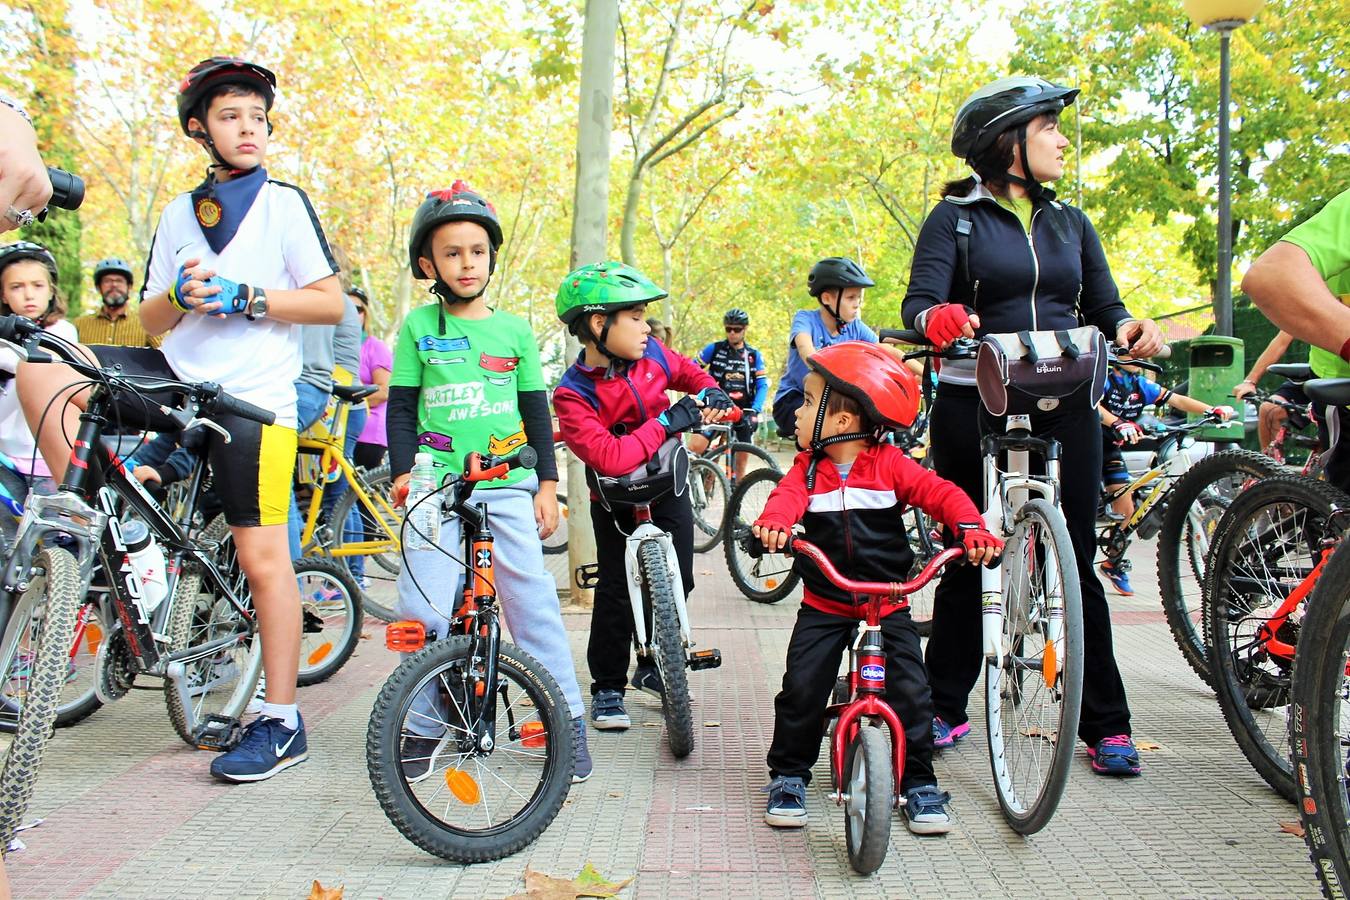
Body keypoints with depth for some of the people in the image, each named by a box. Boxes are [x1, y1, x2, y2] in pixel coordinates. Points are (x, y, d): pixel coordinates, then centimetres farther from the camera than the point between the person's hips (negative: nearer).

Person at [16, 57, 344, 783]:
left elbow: (331, 303, -4)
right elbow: (150, 321, 14)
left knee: (263, 560, -6)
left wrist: (244, 296, -13)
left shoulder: (284, 202, 3)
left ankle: (281, 724, 4)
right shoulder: (178, 214, 16)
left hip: (252, 398, -5)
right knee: (41, 367, -13)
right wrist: (177, 295, -8)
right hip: (180, 380, 5)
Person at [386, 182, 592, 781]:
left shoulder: (514, 331, 10)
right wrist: (403, 471, -5)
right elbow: (401, 406, 8)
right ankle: (424, 728, 12)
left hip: (508, 487, 0)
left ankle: (569, 721, 7)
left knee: (533, 601, -4)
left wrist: (547, 483, 6)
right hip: (437, 486, 0)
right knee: (423, 609, -5)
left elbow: (537, 411, 12)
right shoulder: (418, 327, 8)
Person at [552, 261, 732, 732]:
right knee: (617, 591, -3)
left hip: (667, 481, 5)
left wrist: (710, 392, -7)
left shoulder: (650, 352, -10)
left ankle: (651, 667, 29)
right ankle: (607, 688, 16)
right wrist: (666, 421, -33)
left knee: (677, 579, 7)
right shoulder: (572, 395, -26)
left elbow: (686, 371, 13)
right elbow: (609, 457, -37)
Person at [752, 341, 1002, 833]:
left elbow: (940, 493, -14)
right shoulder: (808, 467, 0)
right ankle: (788, 777, 13)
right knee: (802, 690, -7)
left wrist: (971, 527, -34)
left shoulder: (890, 464, -5)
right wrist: (774, 522, -43)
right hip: (823, 605, 2)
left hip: (888, 604, -1)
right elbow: (788, 495, -19)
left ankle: (920, 784, 12)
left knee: (911, 691, -7)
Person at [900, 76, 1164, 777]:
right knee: (968, 559, 5)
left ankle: (1106, 725, 12)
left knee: (1075, 561, 2)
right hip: (974, 409, -3)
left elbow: (1102, 306, 12)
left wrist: (1129, 327, -11)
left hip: (1063, 408, 3)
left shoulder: (1070, 223, 16)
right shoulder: (955, 217, 3)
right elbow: (919, 301, -9)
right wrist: (939, 318, -32)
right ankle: (945, 708, 20)